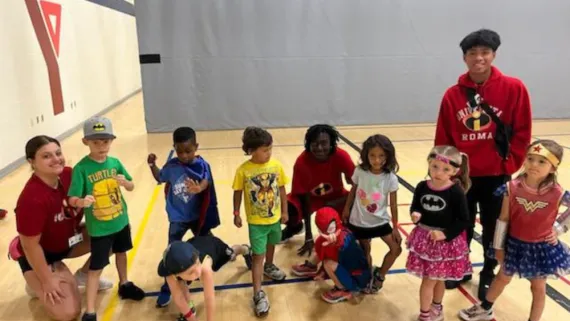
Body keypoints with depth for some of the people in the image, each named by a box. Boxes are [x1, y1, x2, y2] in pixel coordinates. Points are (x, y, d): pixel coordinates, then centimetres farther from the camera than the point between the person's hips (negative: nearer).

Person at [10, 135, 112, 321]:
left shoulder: (69, 175, -16)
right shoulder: (32, 198, -34)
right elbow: (30, 245, -25)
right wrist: (48, 282, -17)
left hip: (69, 240, 7)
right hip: (41, 255, -7)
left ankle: (83, 275, 12)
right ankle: (37, 285, 14)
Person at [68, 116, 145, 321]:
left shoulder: (115, 162, -6)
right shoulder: (81, 168, -19)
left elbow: (131, 187, 1)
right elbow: (72, 199, -22)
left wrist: (124, 182, -21)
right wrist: (82, 202, -44)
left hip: (121, 221, 5)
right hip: (99, 227, -5)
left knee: (121, 252, 25)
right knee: (96, 267, 2)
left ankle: (124, 285, 48)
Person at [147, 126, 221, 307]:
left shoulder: (202, 165, -19)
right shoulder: (171, 165, -9)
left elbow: (206, 182, -38)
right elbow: (160, 178, 10)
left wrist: (199, 188, -61)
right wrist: (152, 165, -8)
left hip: (198, 215, -1)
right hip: (178, 218, 1)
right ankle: (167, 289, 19)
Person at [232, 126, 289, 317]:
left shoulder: (276, 165, -11)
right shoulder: (243, 170, -18)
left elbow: (281, 189, -1)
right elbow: (238, 192, -6)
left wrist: (284, 211, 3)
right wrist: (236, 214, -4)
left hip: (274, 217, 4)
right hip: (256, 221, -3)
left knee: (271, 245, 27)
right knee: (258, 256, 0)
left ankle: (269, 267, 55)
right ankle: (258, 294, 6)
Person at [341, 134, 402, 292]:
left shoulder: (390, 178, -17)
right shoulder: (360, 171, -15)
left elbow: (393, 204, -9)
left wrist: (395, 227, -3)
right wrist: (347, 209, 10)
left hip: (380, 221, 0)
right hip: (358, 221, 0)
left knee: (396, 249, -3)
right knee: (365, 251, 14)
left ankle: (380, 275, 19)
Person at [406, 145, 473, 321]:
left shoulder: (456, 192, -16)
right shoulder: (422, 187, -7)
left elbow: (464, 220, -12)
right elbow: (415, 208, 7)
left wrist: (445, 234, -21)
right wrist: (415, 215, -15)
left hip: (446, 241, -3)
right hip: (424, 238, 3)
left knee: (437, 278, 11)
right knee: (430, 279, 16)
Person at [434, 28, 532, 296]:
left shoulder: (513, 89, -7)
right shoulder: (453, 95, -3)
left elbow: (522, 132, -2)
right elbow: (443, 138, 2)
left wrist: (509, 163, -5)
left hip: (496, 176, -1)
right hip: (461, 176, 2)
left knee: (493, 230, 13)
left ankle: (488, 275, 34)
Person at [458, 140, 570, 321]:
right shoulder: (512, 188, -17)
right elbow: (503, 219, -9)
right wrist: (498, 246, -4)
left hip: (542, 248, -2)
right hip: (514, 244, 2)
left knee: (538, 288, 17)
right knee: (503, 278, 23)